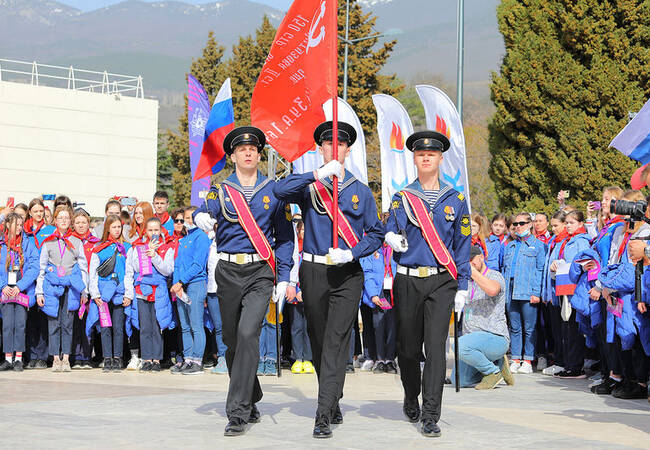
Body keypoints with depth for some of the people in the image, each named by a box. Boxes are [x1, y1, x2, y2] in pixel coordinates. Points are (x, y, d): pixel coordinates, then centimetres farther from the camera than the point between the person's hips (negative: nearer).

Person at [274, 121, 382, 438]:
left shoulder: (360, 191, 9)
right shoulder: (308, 186, 6)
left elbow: (376, 233, 7)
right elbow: (280, 191, -15)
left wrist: (351, 254, -11)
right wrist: (320, 174, -23)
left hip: (347, 275, -1)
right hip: (314, 273, 1)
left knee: (336, 343, -12)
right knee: (319, 343, 10)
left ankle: (324, 416, -16)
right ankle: (333, 404, 28)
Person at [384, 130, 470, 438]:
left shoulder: (455, 200, 8)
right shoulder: (402, 198, 8)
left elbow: (463, 245, 9)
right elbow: (391, 229, -1)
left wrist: (462, 287, 4)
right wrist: (393, 238, -27)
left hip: (441, 283, -1)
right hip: (408, 282, 1)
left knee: (435, 347, -11)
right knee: (408, 348, 9)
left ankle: (430, 416, -11)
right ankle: (411, 401, 33)